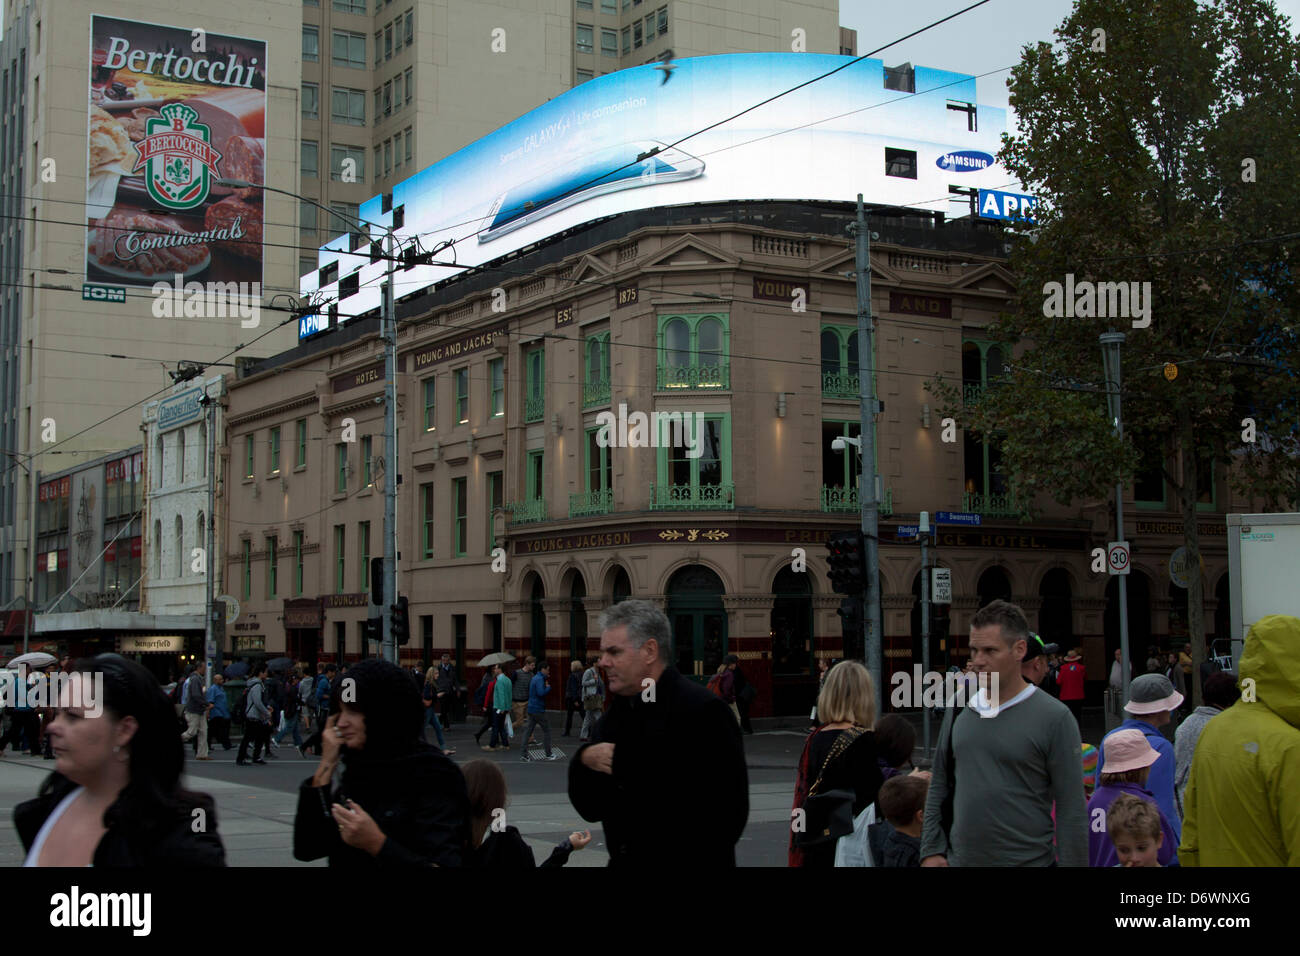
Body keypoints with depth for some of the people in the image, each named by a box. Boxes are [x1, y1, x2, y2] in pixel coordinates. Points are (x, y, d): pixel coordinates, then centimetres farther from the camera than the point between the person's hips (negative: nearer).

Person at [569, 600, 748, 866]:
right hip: (624, 860, 7)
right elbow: (589, 808, 10)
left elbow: (727, 813, -20)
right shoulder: (614, 716, 9)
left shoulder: (703, 710, -15)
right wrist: (584, 760, -8)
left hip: (684, 862, -7)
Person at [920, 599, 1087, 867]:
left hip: (1027, 859, -4)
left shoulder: (1055, 718, -8)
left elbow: (1071, 811, -9)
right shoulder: (958, 710, 6)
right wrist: (931, 851, 5)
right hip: (960, 859, 4)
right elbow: (939, 787, 12)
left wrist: (1072, 862, -12)